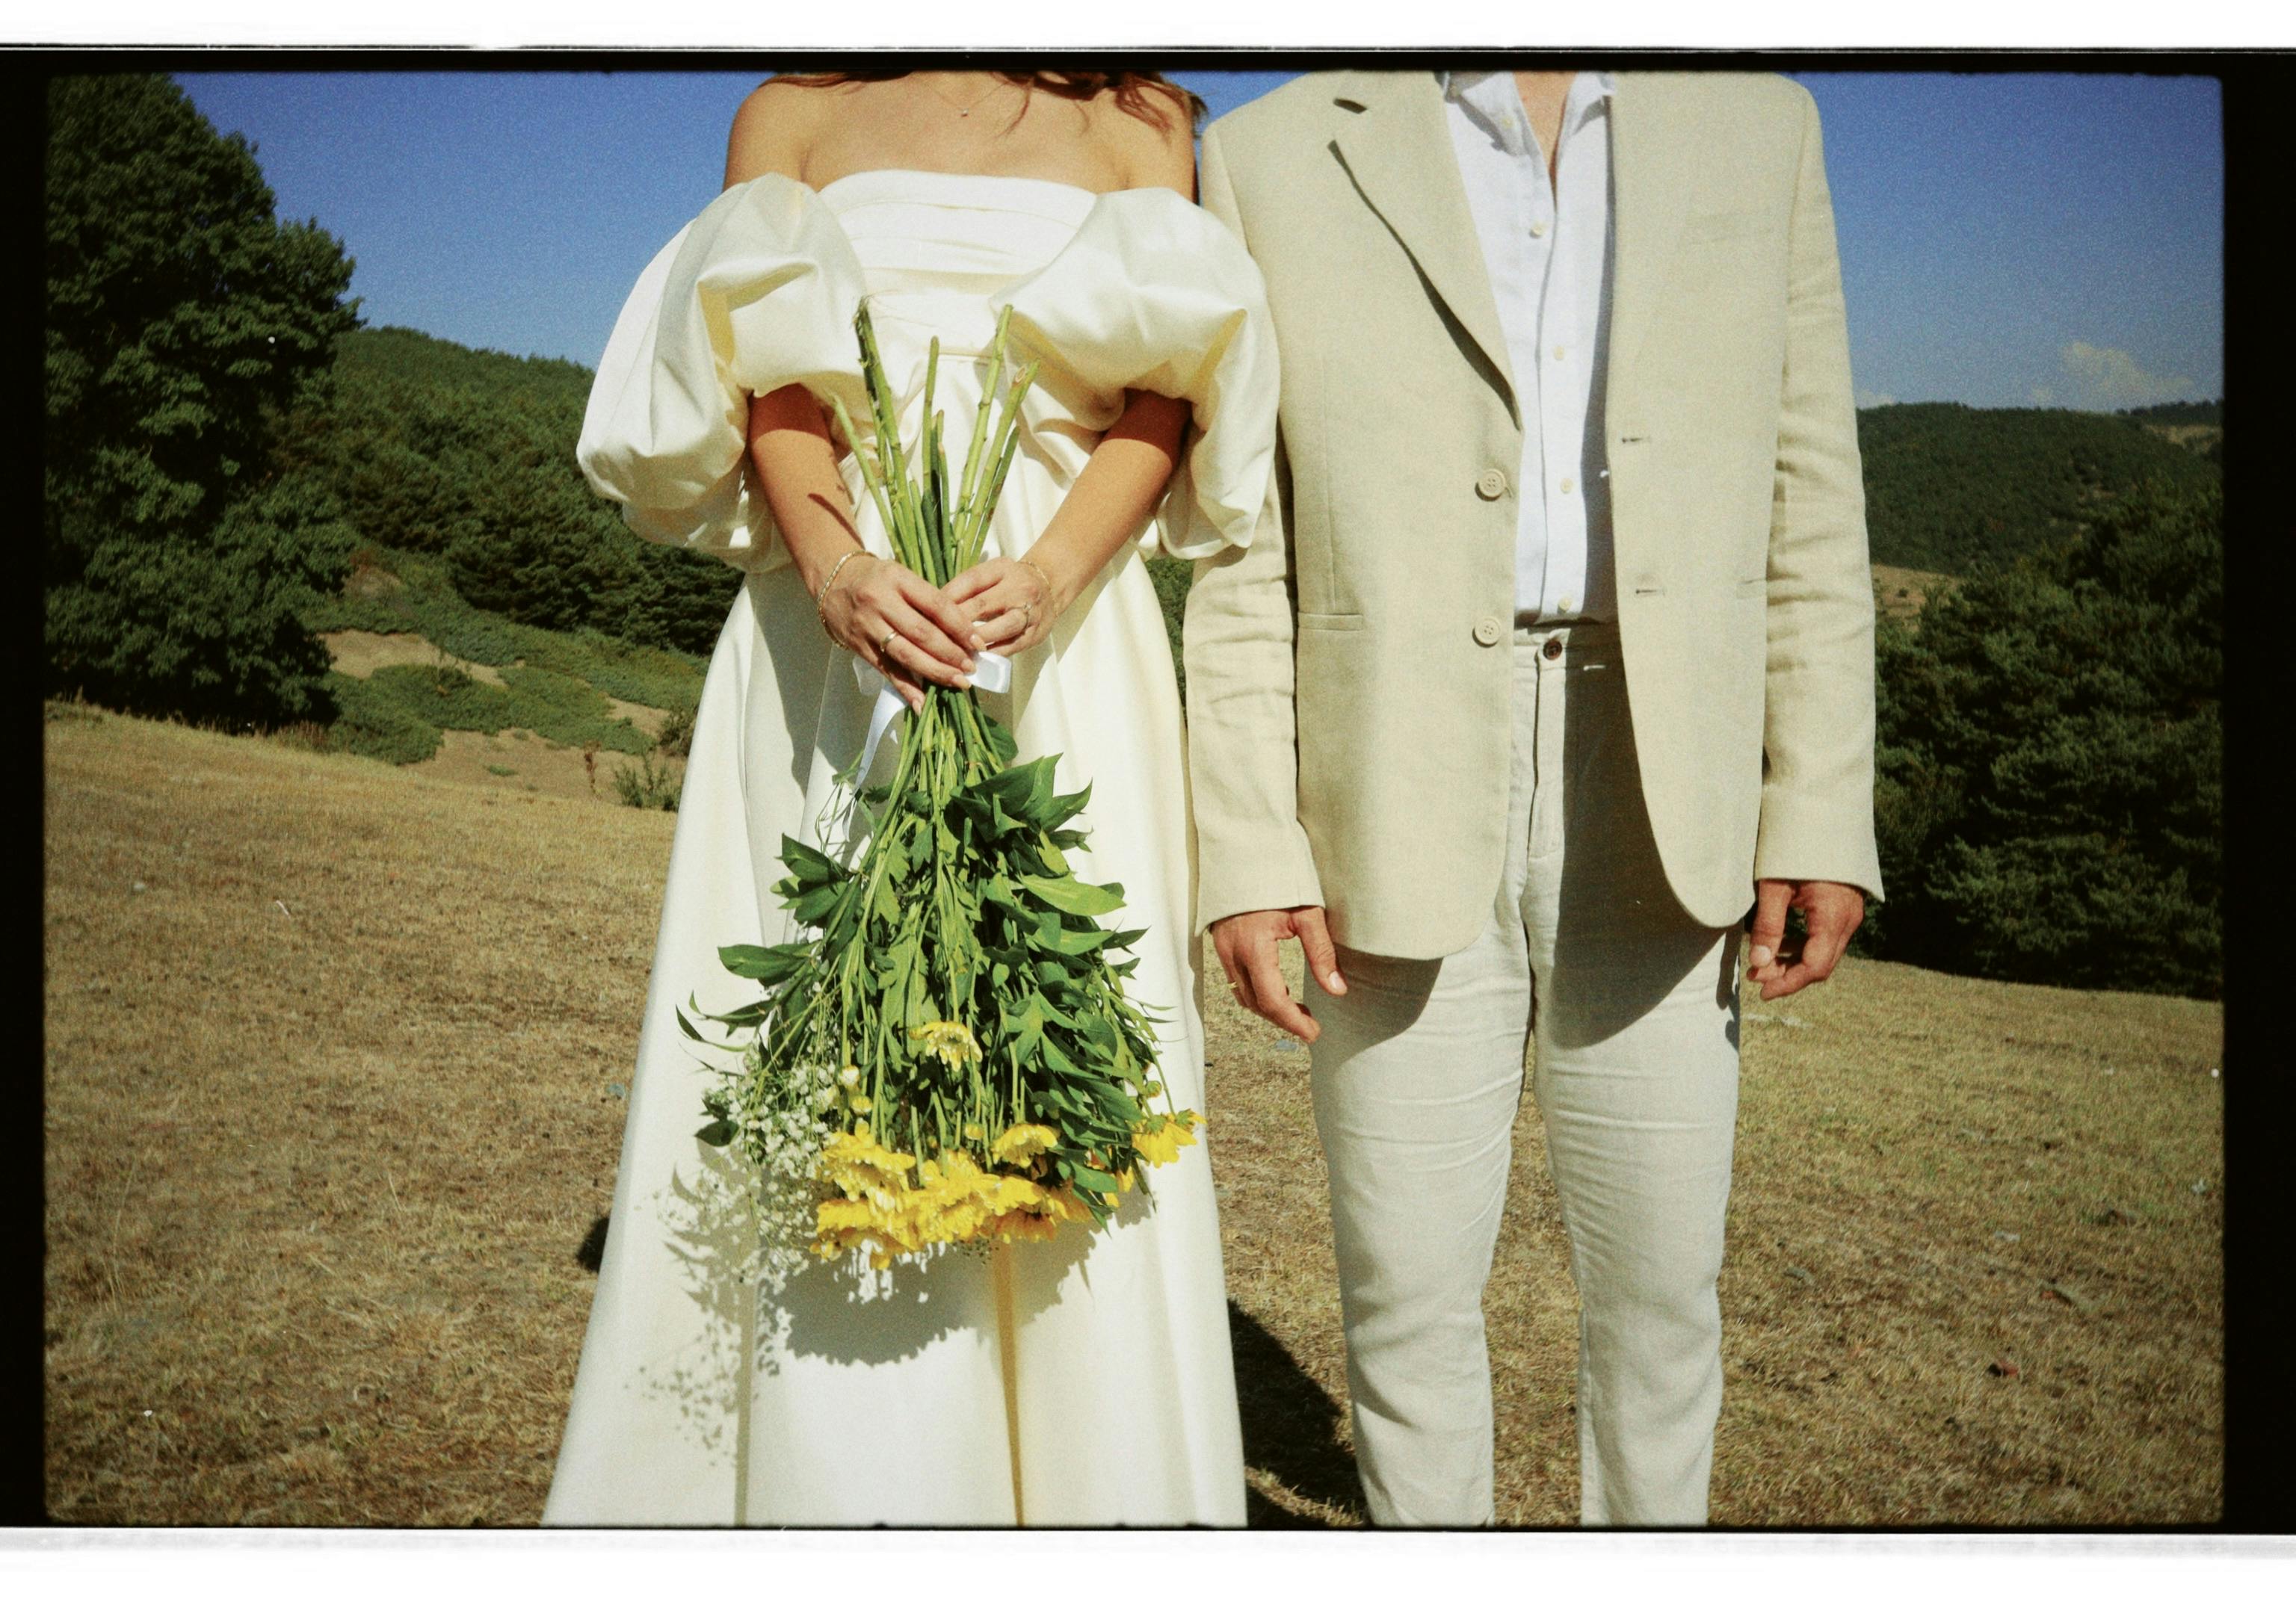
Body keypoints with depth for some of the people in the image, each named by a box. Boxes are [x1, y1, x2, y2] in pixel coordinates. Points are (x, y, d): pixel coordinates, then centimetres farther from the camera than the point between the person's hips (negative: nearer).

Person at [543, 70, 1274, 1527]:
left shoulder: (1139, 122, 17)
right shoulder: (796, 115, 16)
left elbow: (1163, 395, 2)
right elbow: (768, 387, 1)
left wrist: (1047, 574, -17)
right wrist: (835, 566, -20)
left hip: (1070, 645, 0)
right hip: (836, 633, 0)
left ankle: (1099, 1497, 10)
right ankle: (848, 1492, 6)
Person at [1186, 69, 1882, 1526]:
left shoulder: (1756, 130, 12)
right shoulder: (1276, 162, 5)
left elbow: (1810, 500, 8)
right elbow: (1240, 555, 1)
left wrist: (1820, 818, 0)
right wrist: (1246, 850, -6)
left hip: (1664, 812, 2)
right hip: (1396, 827, -1)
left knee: (1661, 1292, 11)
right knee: (1408, 1294, 9)